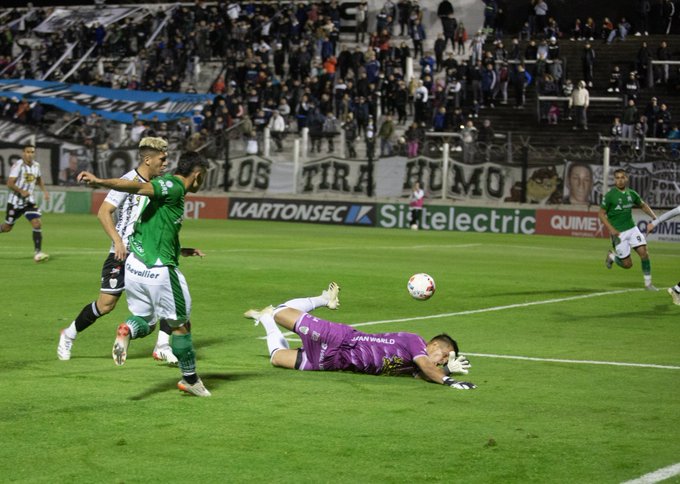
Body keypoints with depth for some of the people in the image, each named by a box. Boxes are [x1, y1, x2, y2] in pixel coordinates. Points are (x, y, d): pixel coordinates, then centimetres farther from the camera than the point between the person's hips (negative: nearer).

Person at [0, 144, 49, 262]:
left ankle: (38, 252, -12)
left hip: (29, 201, 4)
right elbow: (9, 183, -21)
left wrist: (44, 191, 9)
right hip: (15, 201, -4)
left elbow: (39, 179, 23)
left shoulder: (36, 165, 3)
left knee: (37, 224, -13)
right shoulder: (18, 166, -16)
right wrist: (21, 191, -35)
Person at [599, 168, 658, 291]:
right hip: (618, 233, -4)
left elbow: (643, 205, 20)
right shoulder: (610, 195, -11)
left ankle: (648, 283, 0)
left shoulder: (632, 193, 3)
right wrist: (611, 229, -19)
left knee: (643, 252, -12)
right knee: (628, 264, -3)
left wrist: (653, 216, 4)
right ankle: (611, 256, 29)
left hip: (632, 229, 4)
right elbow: (601, 214, -8)